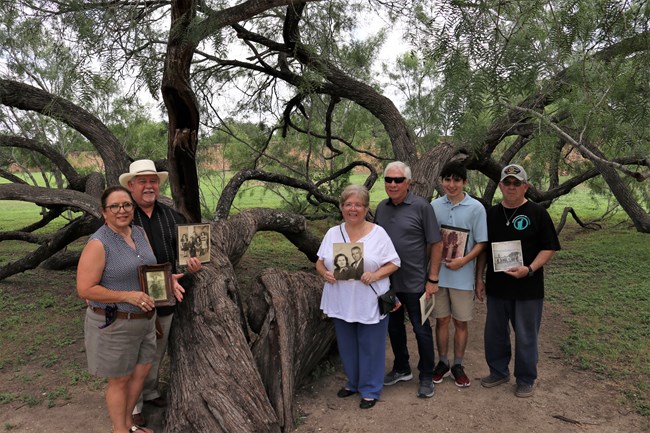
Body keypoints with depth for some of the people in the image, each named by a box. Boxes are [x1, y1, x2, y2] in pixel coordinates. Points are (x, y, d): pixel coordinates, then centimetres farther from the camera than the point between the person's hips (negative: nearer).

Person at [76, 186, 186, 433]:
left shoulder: (139, 234, 1)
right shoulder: (98, 244, -22)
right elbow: (85, 290, -22)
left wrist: (168, 281, -7)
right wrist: (128, 296, -27)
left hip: (142, 319, 8)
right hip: (114, 324, -7)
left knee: (142, 371, 20)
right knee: (120, 380, 10)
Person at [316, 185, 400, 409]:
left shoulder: (378, 233, -6)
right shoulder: (332, 233, 4)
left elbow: (394, 263, -5)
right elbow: (320, 262, 8)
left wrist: (376, 275, -22)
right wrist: (324, 273, -14)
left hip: (370, 304, -3)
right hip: (341, 303, 4)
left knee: (370, 347, 8)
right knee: (347, 346, 17)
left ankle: (370, 390, 27)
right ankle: (353, 382, 40)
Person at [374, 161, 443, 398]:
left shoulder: (421, 207, -11)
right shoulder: (381, 208, 4)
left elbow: (436, 244, -9)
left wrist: (432, 279, -11)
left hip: (415, 281, -5)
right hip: (387, 281, 5)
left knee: (421, 329, 7)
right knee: (394, 327, 18)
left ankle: (426, 377, 25)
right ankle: (401, 369, 37)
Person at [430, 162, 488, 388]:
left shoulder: (476, 208, -7)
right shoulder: (434, 206, 1)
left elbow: (481, 243, -5)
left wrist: (463, 260, -18)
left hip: (462, 275, -2)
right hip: (438, 273, 2)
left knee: (460, 322, 10)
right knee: (441, 320, 12)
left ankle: (458, 365, 27)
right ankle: (442, 363, 28)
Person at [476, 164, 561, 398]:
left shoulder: (537, 213, -6)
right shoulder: (491, 214, 6)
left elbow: (549, 248, -6)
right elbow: (483, 249, 11)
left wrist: (530, 269, -21)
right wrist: (479, 278, 8)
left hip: (528, 287, -4)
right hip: (496, 286, 4)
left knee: (526, 337, 7)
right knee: (495, 333, 14)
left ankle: (526, 380, 25)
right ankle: (498, 371, 33)